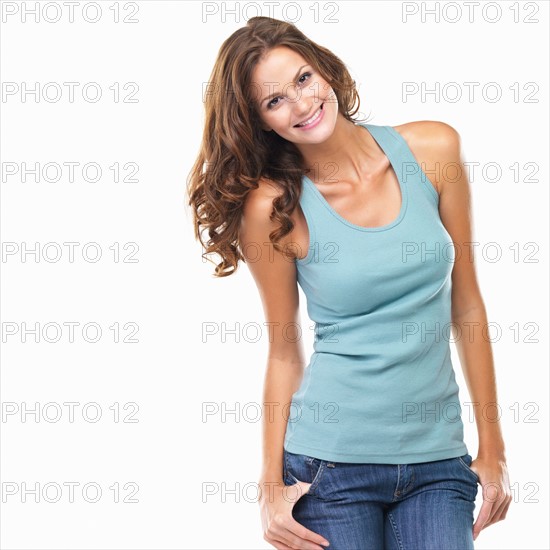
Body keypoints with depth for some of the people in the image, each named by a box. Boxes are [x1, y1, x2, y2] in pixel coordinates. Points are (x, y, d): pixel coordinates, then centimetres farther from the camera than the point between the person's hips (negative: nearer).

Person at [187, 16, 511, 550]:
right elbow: (284, 353, 1)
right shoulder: (273, 208, -8)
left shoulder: (432, 150, -2)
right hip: (331, 464, -2)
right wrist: (271, 485, -1)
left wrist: (491, 447, 4)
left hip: (440, 462, 2)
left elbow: (466, 305, 3)